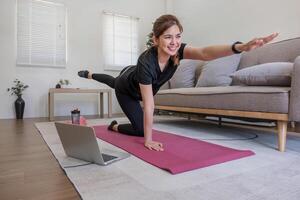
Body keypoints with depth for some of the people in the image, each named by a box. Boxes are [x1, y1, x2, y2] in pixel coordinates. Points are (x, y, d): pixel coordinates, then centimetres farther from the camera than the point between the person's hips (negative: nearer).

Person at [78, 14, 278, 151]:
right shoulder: (146, 62, -46)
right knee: (140, 129, -3)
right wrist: (148, 140, -33)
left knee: (113, 82, 37)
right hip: (126, 88, -5)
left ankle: (89, 75, 66)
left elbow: (205, 53, -51)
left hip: (137, 81, 6)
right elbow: (148, 105, -41)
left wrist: (241, 46, -67)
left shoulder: (177, 50, -31)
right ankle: (114, 126, 27)